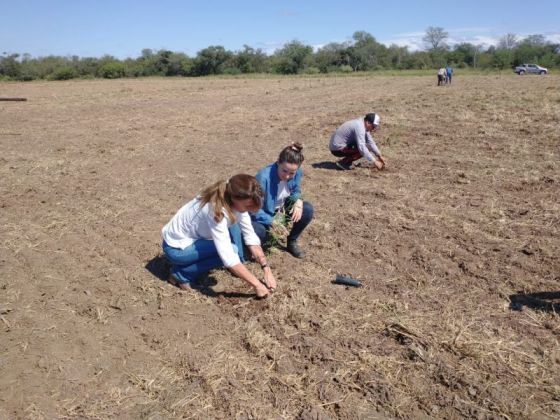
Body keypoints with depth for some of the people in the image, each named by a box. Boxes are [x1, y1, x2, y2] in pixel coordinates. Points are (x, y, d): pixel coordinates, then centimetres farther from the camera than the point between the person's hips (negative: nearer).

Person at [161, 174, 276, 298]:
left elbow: (251, 236, -8)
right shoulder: (216, 210, -36)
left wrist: (266, 269, -14)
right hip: (176, 248, -8)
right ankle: (181, 274, -8)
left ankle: (239, 269, 11)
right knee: (231, 250, -23)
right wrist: (256, 285, -28)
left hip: (194, 237, 8)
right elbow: (228, 257, -35)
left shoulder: (236, 202, -13)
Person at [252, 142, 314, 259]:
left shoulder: (297, 173, -17)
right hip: (264, 214, -5)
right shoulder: (263, 177, -35)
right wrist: (272, 222, -41)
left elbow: (296, 191, 3)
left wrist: (298, 201, -21)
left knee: (308, 210, -16)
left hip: (282, 209, 6)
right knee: (256, 231, -36)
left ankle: (292, 242, 6)